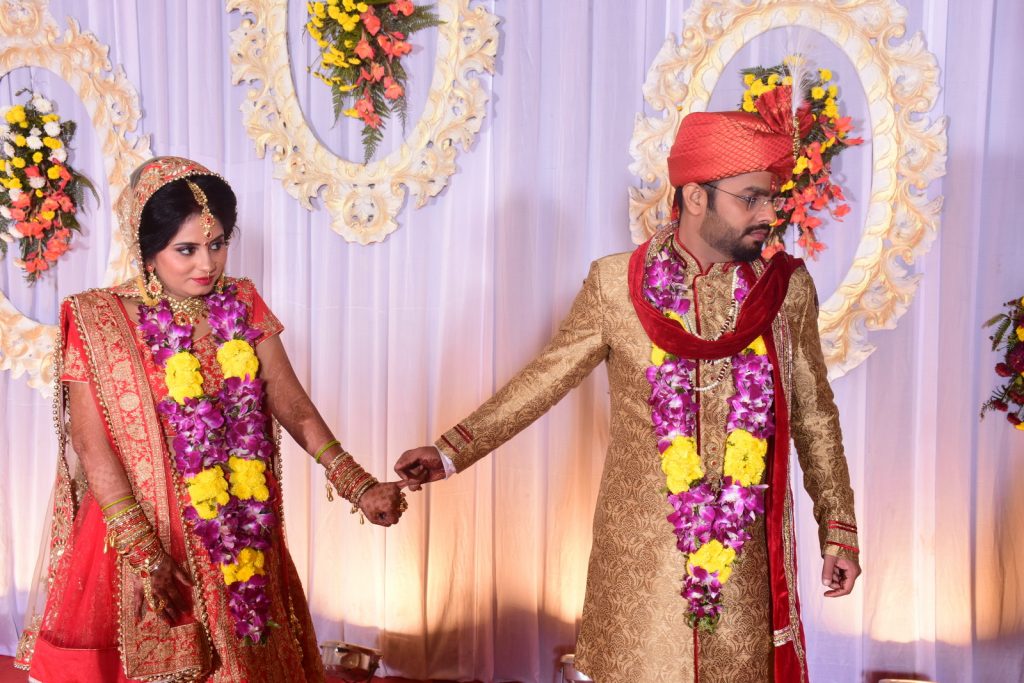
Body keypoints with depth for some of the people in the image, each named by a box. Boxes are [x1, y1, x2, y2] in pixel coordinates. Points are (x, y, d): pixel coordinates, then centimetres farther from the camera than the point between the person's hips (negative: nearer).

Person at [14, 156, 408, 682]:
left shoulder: (243, 305, 3)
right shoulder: (99, 320, -9)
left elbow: (292, 404, -3)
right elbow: (90, 442, -12)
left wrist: (358, 486, -15)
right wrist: (141, 550, -19)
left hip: (242, 537, 4)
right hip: (138, 532, -3)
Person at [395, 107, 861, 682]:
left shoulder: (788, 288, 1)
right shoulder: (615, 285, -4)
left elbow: (815, 417, 8)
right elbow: (544, 380, 3)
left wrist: (839, 529, 8)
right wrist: (452, 451, -3)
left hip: (750, 549, 1)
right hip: (640, 550, -1)